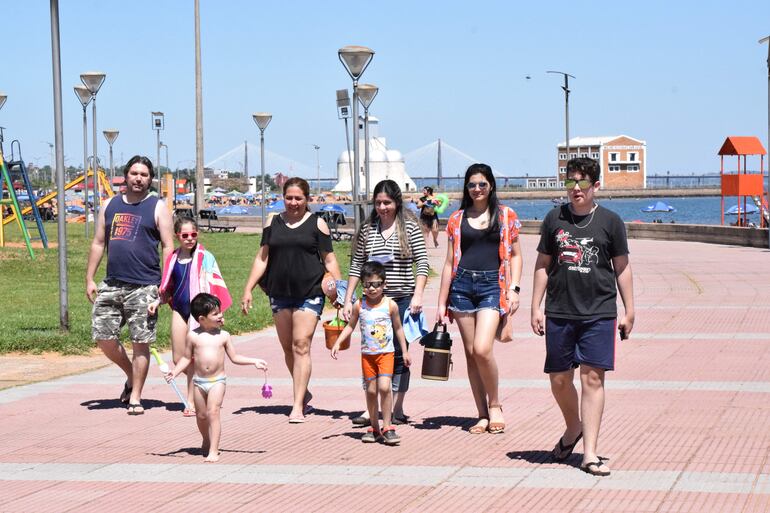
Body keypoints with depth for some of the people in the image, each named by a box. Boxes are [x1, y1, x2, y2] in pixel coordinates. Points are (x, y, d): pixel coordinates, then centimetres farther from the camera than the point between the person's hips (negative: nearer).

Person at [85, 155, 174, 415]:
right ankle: (131, 376, 25)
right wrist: (90, 279, 9)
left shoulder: (157, 207, 2)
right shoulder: (110, 206, 14)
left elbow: (168, 247, -2)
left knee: (140, 342, -2)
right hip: (112, 284, 4)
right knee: (103, 336, 1)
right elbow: (98, 244, 17)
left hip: (144, 287, -4)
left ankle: (135, 397, 8)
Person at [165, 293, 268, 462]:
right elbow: (187, 358, 7)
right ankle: (206, 442, 38)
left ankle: (213, 451, -15)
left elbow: (234, 357, 9)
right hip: (199, 381, 2)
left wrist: (254, 361, 1)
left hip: (217, 380, -1)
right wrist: (175, 371, -6)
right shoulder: (193, 336, -1)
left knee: (213, 413, -14)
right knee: (201, 415, 11)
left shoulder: (223, 336, 1)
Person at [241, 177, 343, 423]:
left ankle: (298, 406, -12)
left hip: (309, 294, -4)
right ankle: (304, 394, 27)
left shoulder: (317, 224, 2)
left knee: (301, 346, -11)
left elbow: (329, 260, 2)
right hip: (280, 293, 4)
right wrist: (248, 289, 4)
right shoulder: (274, 224, 10)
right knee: (288, 348, 9)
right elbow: (262, 258, 11)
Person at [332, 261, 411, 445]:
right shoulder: (359, 306, -1)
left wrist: (405, 351, 10)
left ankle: (386, 427, -9)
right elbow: (350, 326, 10)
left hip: (386, 353, -2)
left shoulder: (390, 305, -4)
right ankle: (375, 428, 17)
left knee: (384, 387, -17)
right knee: (371, 391, 6)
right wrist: (337, 343, -1)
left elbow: (398, 328, 7)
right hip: (367, 354, 2)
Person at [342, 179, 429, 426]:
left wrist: (417, 295, -13)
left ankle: (397, 408, 10)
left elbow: (422, 262, -3)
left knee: (398, 353, 2)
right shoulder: (367, 229, 7)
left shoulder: (409, 226, 0)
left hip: (402, 299, -2)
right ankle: (370, 408, 4)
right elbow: (356, 265, 10)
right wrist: (348, 300, 7)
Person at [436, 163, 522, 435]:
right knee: (470, 352, 3)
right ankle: (483, 415, 10)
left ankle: (495, 405, 3)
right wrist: (442, 303, 10)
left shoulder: (506, 216, 6)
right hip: (462, 285, 3)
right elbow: (450, 261, 12)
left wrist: (514, 288, -4)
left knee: (482, 349, -17)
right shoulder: (457, 218, 11)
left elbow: (515, 255, 10)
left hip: (492, 285, -3)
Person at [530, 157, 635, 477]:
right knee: (559, 379, 7)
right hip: (559, 312, 2)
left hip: (599, 313, -2)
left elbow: (622, 268, 8)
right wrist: (536, 308, 7)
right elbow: (542, 266, 12)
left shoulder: (610, 221, 3)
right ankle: (573, 429, 35)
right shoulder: (555, 219, 7)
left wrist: (629, 312, 6)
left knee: (593, 378, -6)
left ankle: (589, 453, -4)